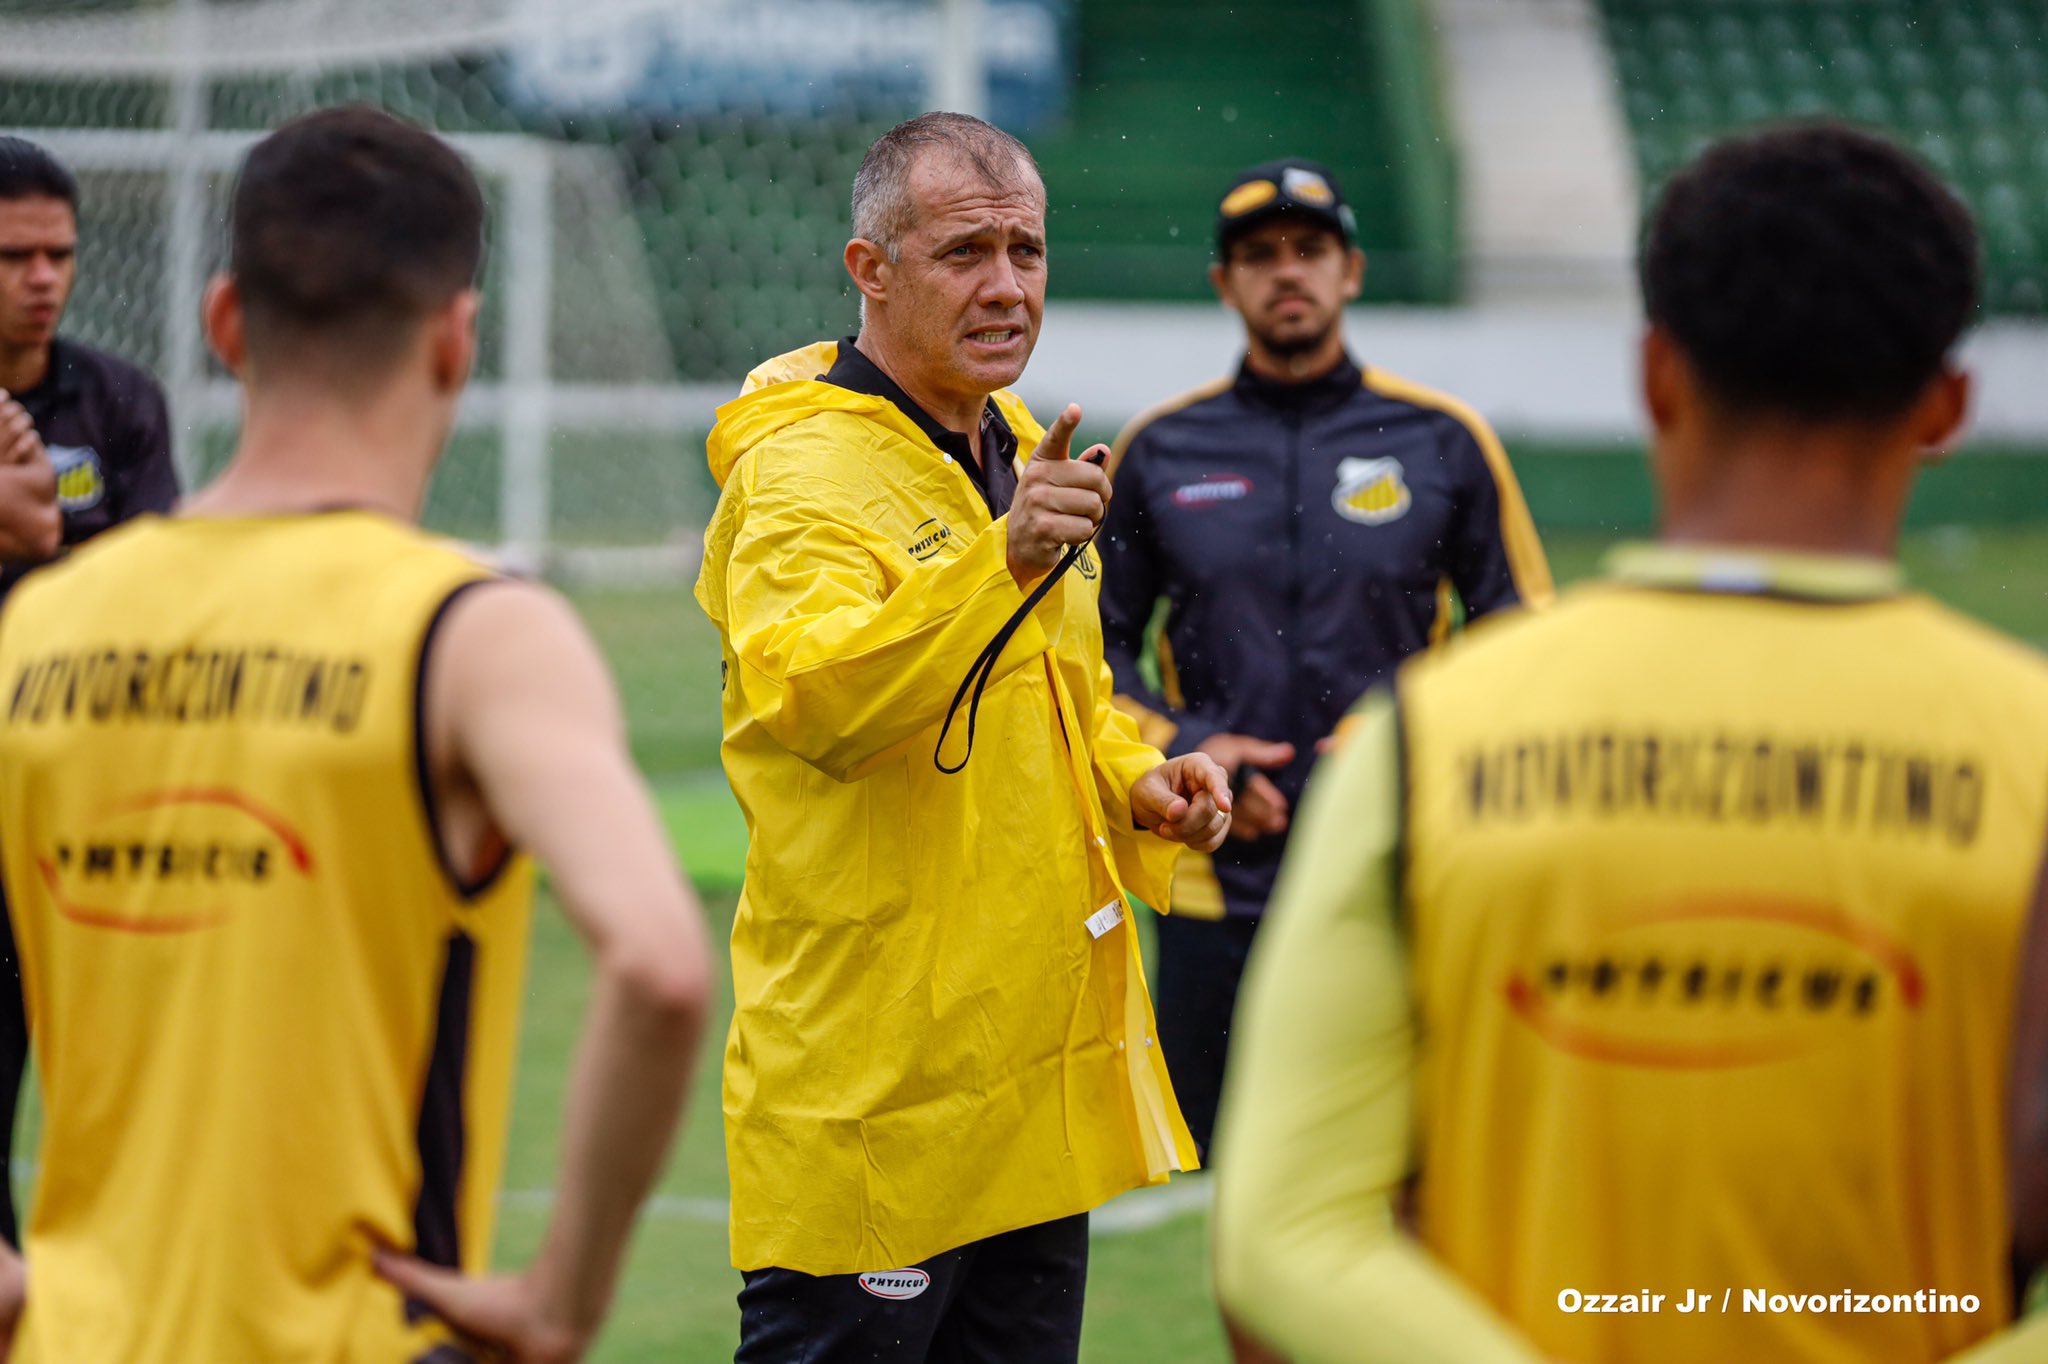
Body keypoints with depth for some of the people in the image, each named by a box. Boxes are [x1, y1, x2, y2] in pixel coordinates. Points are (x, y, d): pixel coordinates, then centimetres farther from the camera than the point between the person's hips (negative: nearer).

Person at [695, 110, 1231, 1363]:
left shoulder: (1017, 458, 15)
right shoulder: (803, 469, -14)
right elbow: (807, 694, -33)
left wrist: (1136, 785, 8)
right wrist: (1001, 562, -45)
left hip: (1037, 1071, 9)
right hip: (873, 1095, -9)